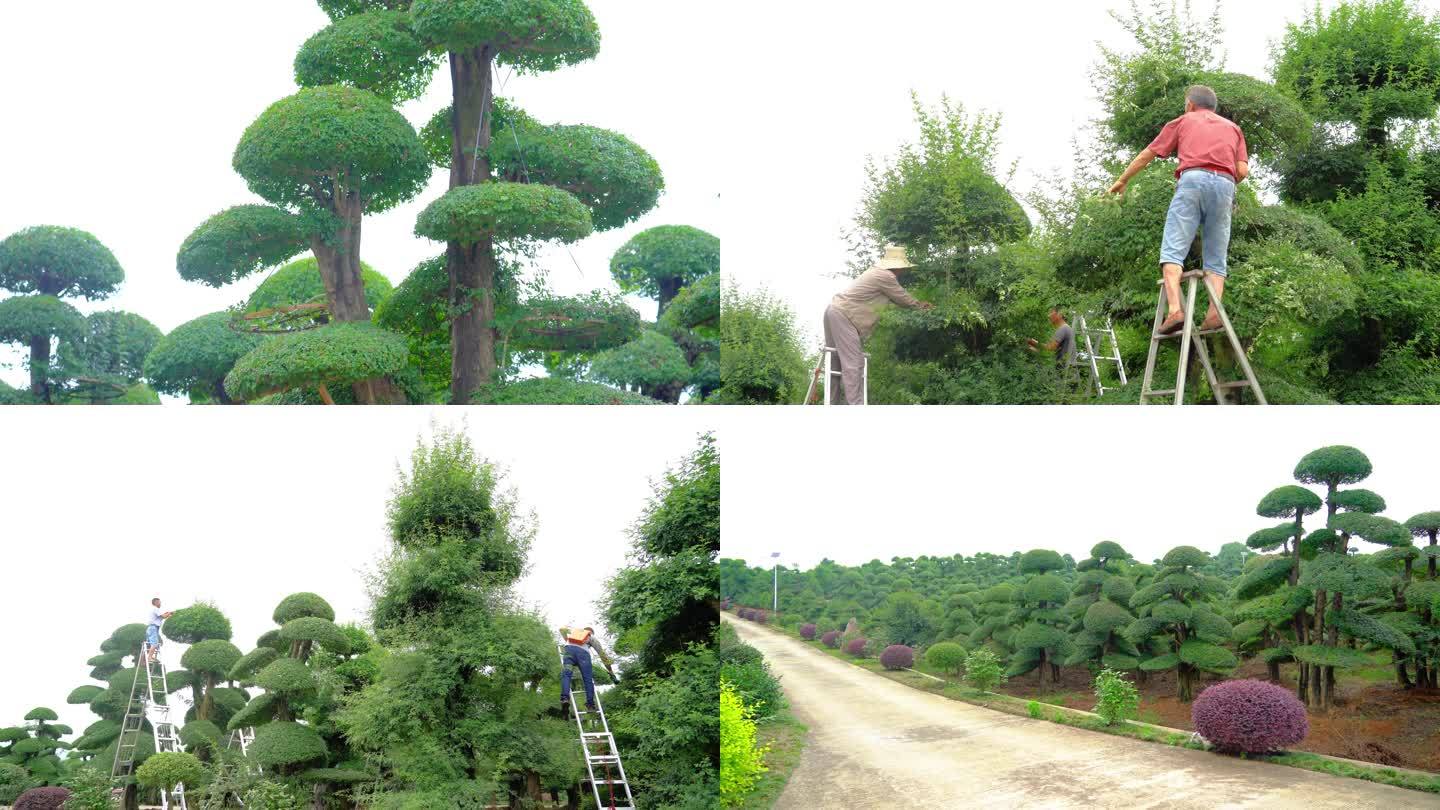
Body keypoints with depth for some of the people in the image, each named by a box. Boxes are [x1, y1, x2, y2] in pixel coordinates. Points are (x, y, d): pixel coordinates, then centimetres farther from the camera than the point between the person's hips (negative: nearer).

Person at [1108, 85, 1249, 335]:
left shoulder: (1183, 121, 24)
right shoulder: (1233, 128, 28)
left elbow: (1147, 155, 26)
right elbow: (1243, 170, 14)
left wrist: (1123, 180, 38)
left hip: (1193, 179, -3)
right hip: (1225, 184, 3)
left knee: (1173, 249, -9)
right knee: (1216, 257, 5)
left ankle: (1175, 310, -27)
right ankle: (1214, 313, -13)